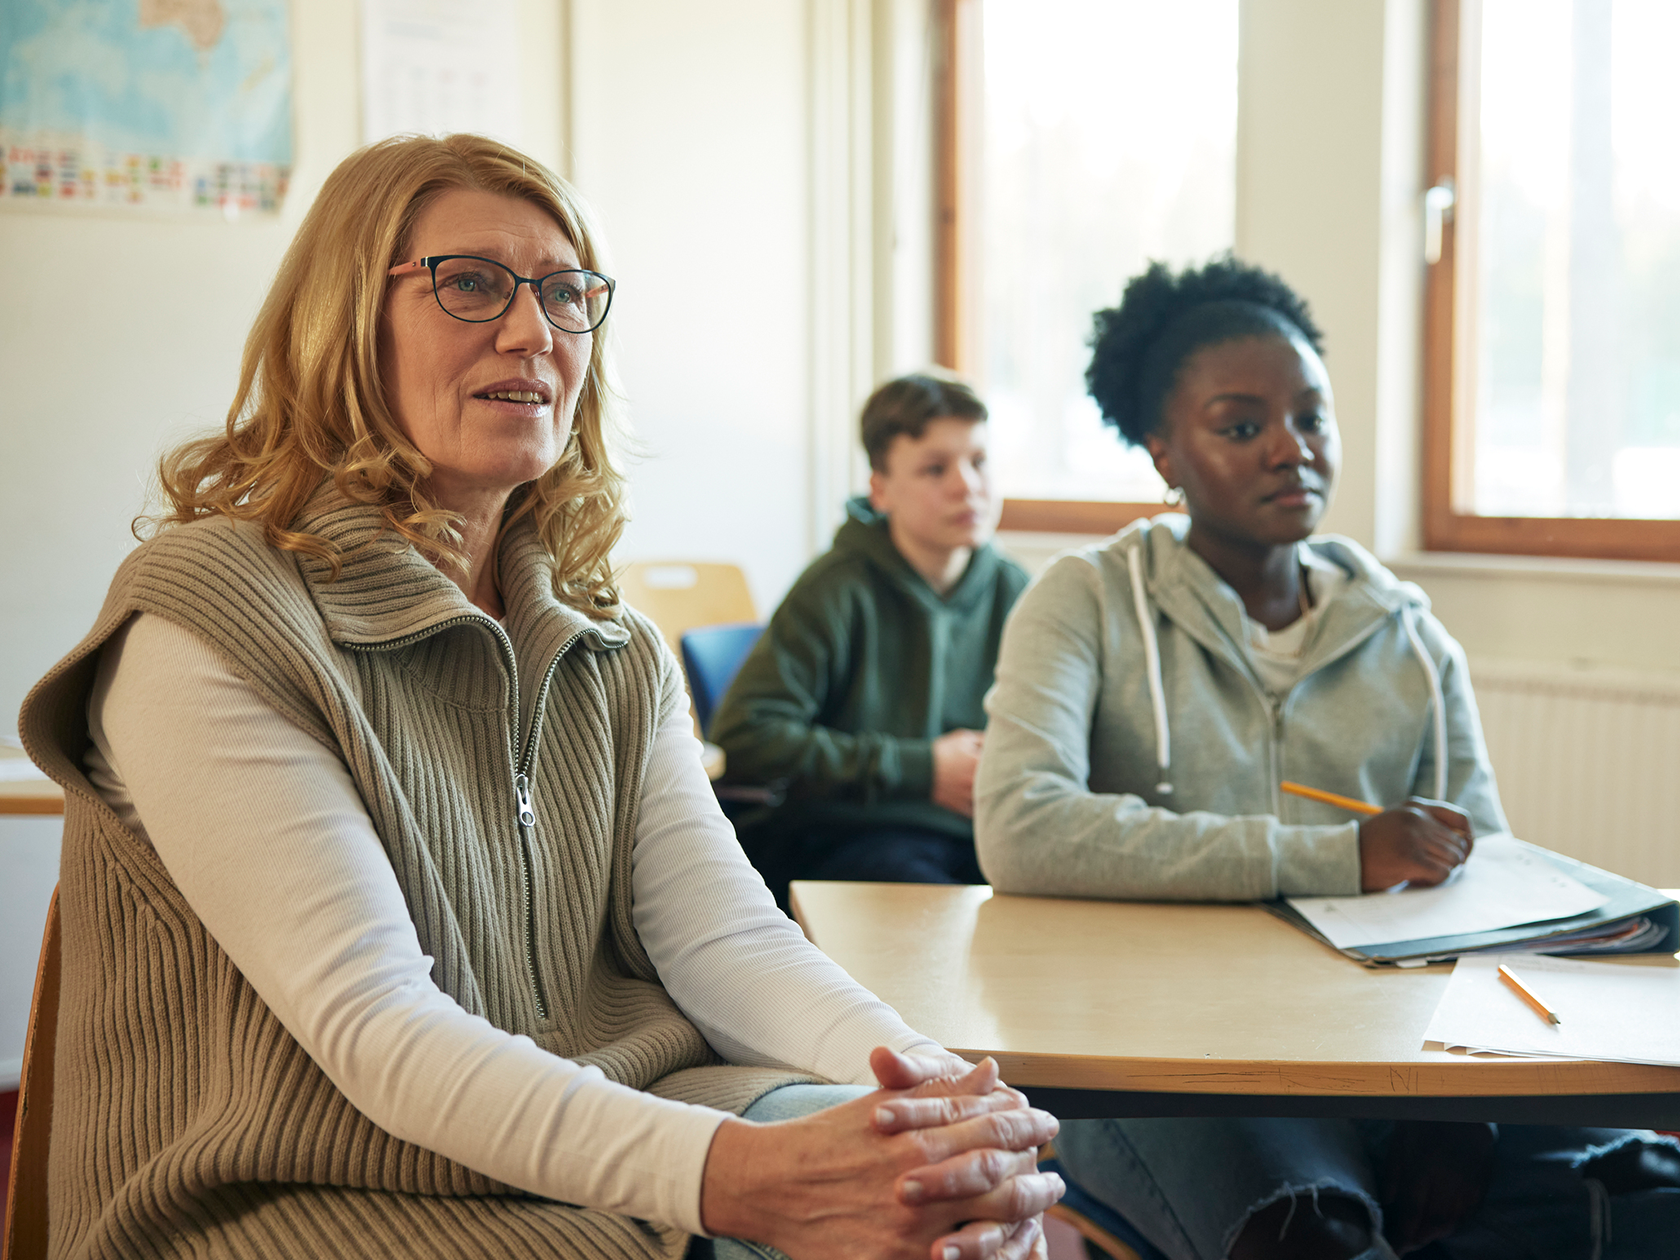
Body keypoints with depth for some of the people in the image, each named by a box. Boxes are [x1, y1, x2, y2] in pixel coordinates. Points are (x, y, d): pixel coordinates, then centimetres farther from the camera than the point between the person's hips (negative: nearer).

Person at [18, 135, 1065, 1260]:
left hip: (599, 1146, 6)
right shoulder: (207, 627, -12)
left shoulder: (612, 650, 11)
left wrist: (921, 1082, -23)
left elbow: (724, 932, -2)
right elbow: (374, 1022, -21)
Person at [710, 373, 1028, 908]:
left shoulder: (1011, 591, 11)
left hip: (980, 842, 5)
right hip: (848, 839, -4)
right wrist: (920, 769, -10)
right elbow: (740, 737, -13)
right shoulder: (839, 588, -4)